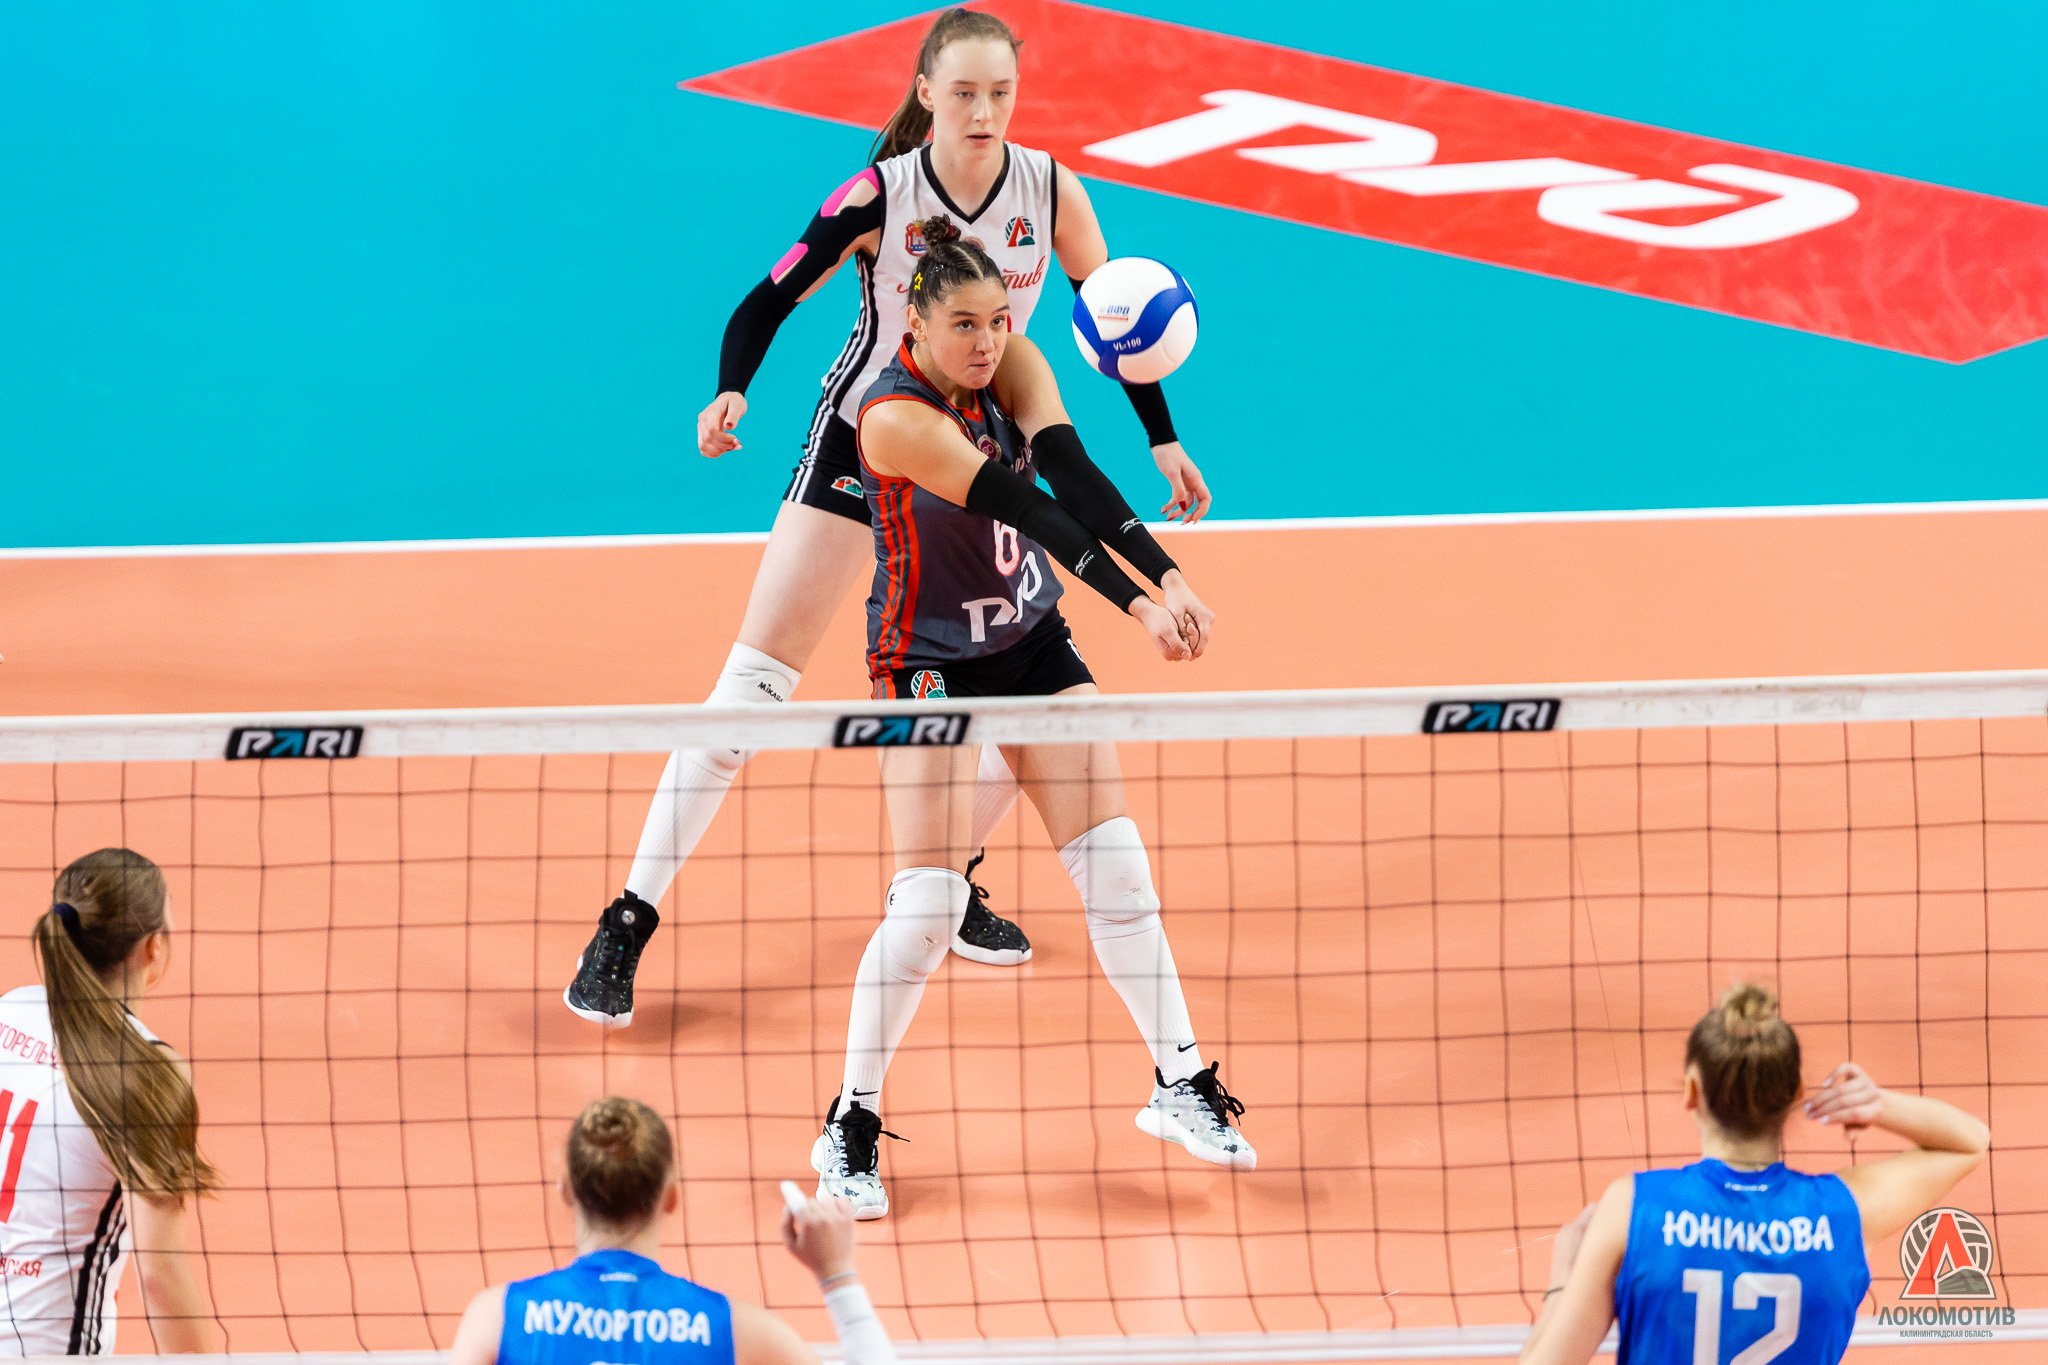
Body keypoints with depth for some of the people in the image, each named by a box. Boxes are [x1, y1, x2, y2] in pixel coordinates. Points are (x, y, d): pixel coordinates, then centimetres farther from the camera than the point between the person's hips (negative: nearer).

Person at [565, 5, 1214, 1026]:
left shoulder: (1048, 191, -11)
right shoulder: (878, 196, -20)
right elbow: (770, 300, -17)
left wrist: (1164, 443, 0)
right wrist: (730, 392, -35)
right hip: (862, 440, -4)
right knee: (757, 681, -12)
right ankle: (628, 923, -9)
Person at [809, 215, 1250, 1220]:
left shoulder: (1011, 365, -8)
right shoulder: (895, 418, -26)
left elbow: (1071, 476, -22)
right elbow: (1024, 509, -34)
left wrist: (1168, 575, -37)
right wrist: (1134, 602, -41)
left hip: (1031, 640, 6)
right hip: (929, 663, -6)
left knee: (1115, 865, 2)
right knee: (929, 901, -12)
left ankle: (1181, 1086, 12)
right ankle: (849, 1128, 1)